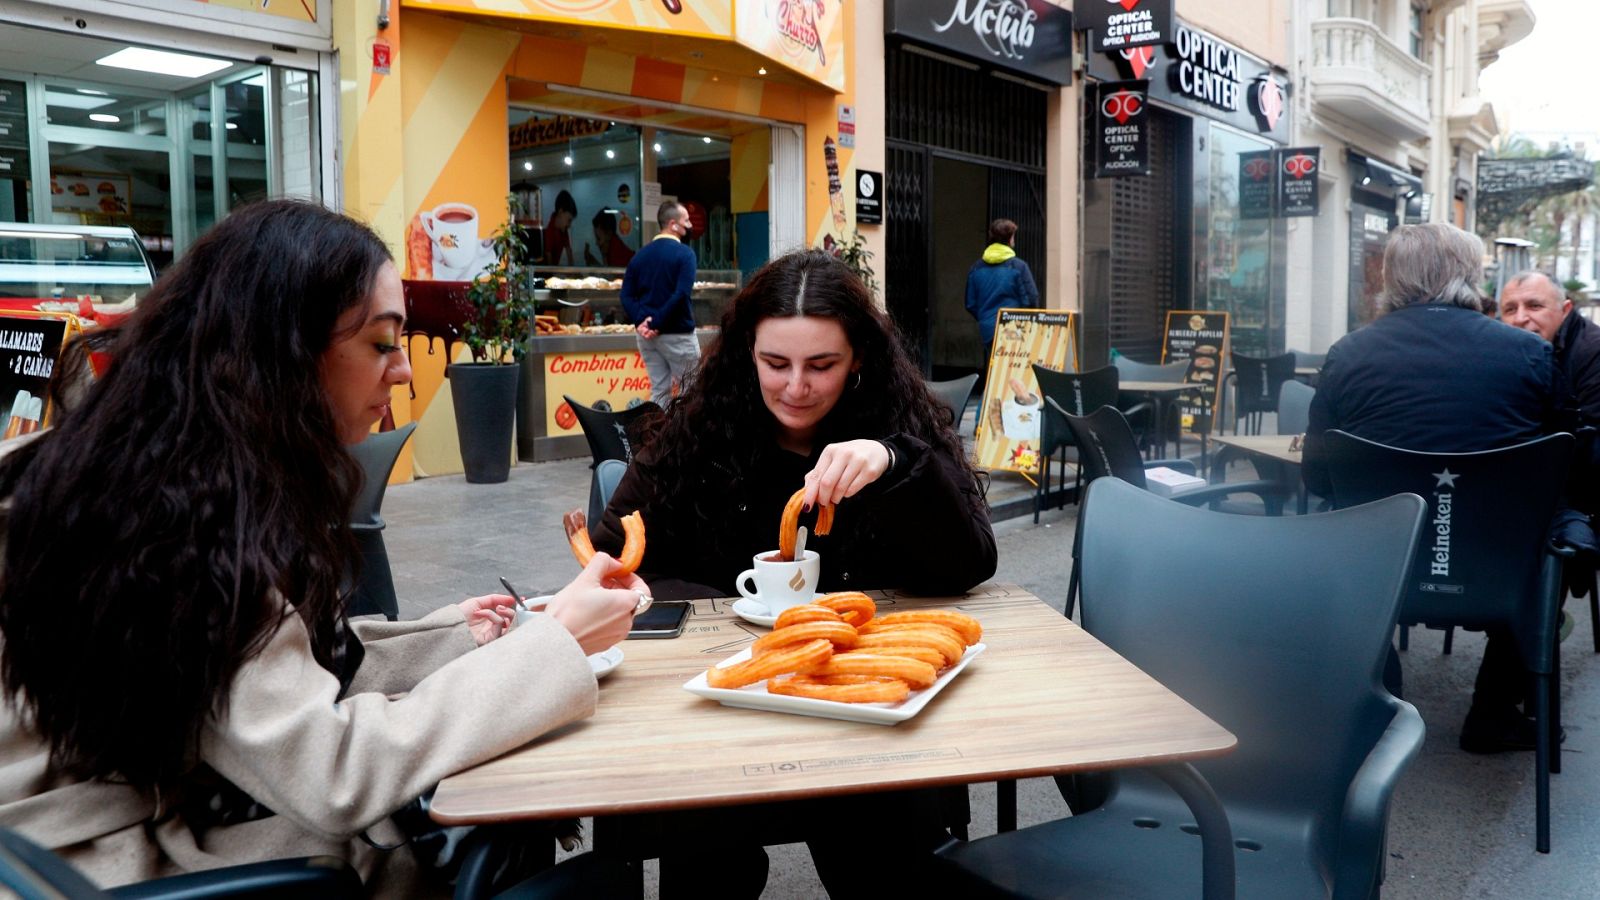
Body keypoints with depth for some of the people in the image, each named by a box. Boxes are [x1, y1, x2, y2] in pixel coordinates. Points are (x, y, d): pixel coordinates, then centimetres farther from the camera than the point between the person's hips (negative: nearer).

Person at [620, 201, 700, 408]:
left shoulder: (641, 254, 9)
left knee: (659, 391, 11)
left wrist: (641, 321, -7)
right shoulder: (684, 253, -10)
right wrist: (657, 323, -15)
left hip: (647, 335, 6)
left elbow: (627, 295, 3)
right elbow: (681, 295, -20)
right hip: (677, 334, -6)